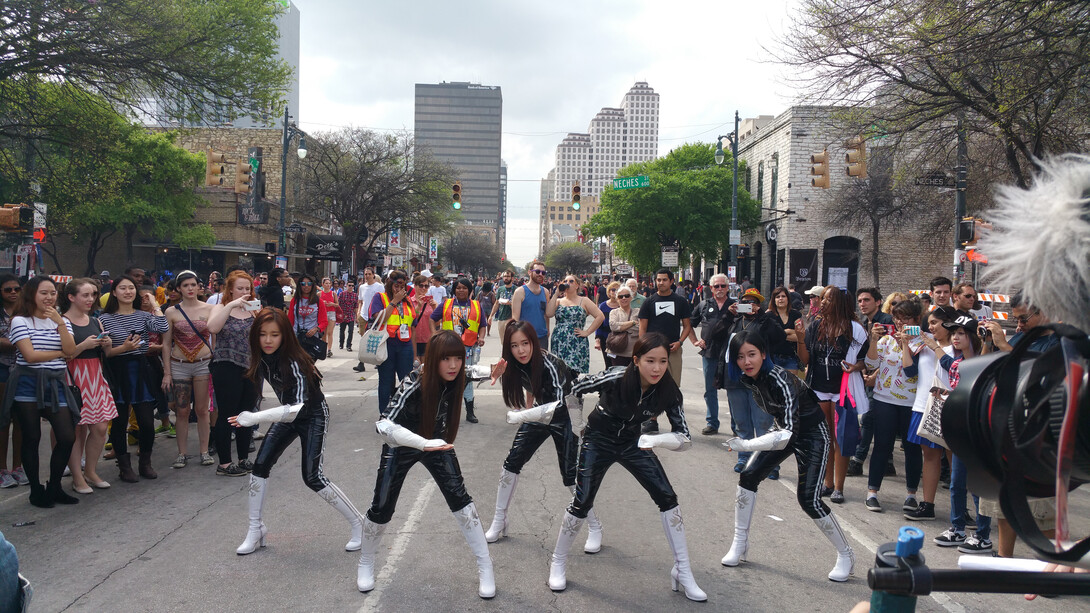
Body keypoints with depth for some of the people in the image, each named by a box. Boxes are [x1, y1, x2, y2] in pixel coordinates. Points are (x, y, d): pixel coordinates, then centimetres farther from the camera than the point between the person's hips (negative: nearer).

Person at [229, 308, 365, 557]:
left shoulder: (294, 362, -33)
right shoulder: (261, 357, -11)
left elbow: (299, 408, -44)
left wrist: (255, 418, -53)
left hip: (313, 415, -7)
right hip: (288, 413, 7)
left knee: (312, 477, -12)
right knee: (260, 466, -2)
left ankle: (358, 524, 4)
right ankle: (256, 530, 12)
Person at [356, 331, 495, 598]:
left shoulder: (456, 378, -21)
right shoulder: (415, 383, -36)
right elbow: (384, 425, -47)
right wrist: (425, 444, -57)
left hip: (436, 442, 3)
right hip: (401, 445, -3)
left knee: (459, 497, -10)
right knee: (382, 508, 3)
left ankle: (485, 566, 0)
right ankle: (366, 563, 31)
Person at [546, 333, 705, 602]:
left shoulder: (668, 391, -21)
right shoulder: (615, 378, -31)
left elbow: (685, 439, -20)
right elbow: (574, 389, -17)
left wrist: (654, 440, -38)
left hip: (633, 442, 3)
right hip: (598, 441, -3)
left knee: (667, 497, -6)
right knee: (582, 502, -5)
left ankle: (683, 572, 5)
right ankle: (558, 562, 19)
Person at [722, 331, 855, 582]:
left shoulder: (780, 381, -34)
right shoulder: (746, 378, -10)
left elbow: (788, 433, -40)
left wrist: (746, 445, -44)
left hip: (812, 434, -8)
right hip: (784, 429, 8)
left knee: (808, 499, -12)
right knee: (749, 477, -2)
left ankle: (846, 555, 9)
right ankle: (740, 545, 12)